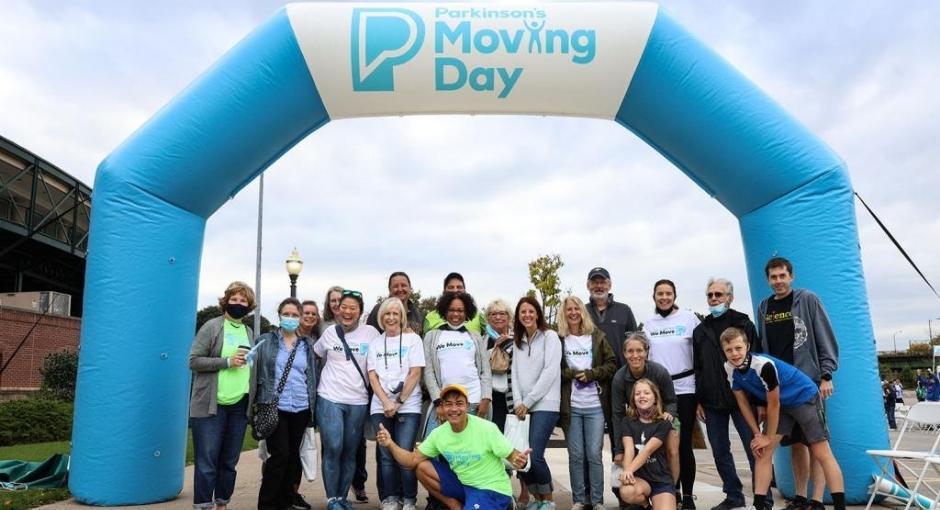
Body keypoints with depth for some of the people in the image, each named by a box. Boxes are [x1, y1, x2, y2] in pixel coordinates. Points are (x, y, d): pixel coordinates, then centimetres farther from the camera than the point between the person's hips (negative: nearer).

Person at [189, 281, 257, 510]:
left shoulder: (249, 332, 14)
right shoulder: (212, 327, -2)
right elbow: (194, 361, -9)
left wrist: (252, 400, 15)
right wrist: (227, 361, -17)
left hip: (239, 405, 5)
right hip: (211, 405, -5)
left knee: (229, 461, 11)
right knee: (207, 462, -3)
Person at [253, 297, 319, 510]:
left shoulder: (308, 345, 10)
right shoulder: (265, 341, 3)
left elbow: (313, 376, 11)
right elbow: (255, 372, 1)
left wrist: (314, 406, 5)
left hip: (301, 408, 3)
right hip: (274, 407, -3)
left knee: (293, 456, 9)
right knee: (279, 455, -8)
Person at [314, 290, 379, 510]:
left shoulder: (371, 333, -2)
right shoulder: (329, 332, 2)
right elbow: (316, 356, 19)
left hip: (358, 401, 1)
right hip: (330, 398, 0)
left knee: (350, 452, 8)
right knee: (333, 449, -6)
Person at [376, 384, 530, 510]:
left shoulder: (487, 429, -21)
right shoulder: (439, 433, -6)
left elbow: (512, 456, -15)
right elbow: (411, 461, -4)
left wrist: (519, 461, -40)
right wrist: (390, 444, -21)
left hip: (491, 489, -5)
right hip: (463, 484, 6)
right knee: (422, 467, -7)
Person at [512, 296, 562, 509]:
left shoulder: (550, 336, -1)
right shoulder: (518, 341, 16)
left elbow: (550, 372, -10)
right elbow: (516, 373, 11)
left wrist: (528, 401, -11)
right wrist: (518, 402, -4)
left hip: (544, 405, -5)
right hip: (523, 407, 5)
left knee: (534, 456, -15)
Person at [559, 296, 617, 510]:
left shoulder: (597, 336, 4)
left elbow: (612, 364, 2)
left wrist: (590, 374, -10)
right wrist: (573, 374, -12)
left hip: (595, 405, 0)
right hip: (570, 406, 0)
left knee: (594, 454, 2)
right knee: (575, 455, 6)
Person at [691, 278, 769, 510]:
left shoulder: (744, 324, 1)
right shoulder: (700, 330, 13)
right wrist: (698, 400, 9)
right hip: (712, 402, 4)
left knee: (754, 448, 0)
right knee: (720, 451, 9)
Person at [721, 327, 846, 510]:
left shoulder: (764, 365, -34)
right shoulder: (730, 369, -14)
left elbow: (773, 404, -23)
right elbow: (743, 403, -2)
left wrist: (769, 438, -12)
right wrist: (757, 434, -2)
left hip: (805, 397, -6)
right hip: (781, 404, 6)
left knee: (822, 453, -10)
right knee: (762, 451, -1)